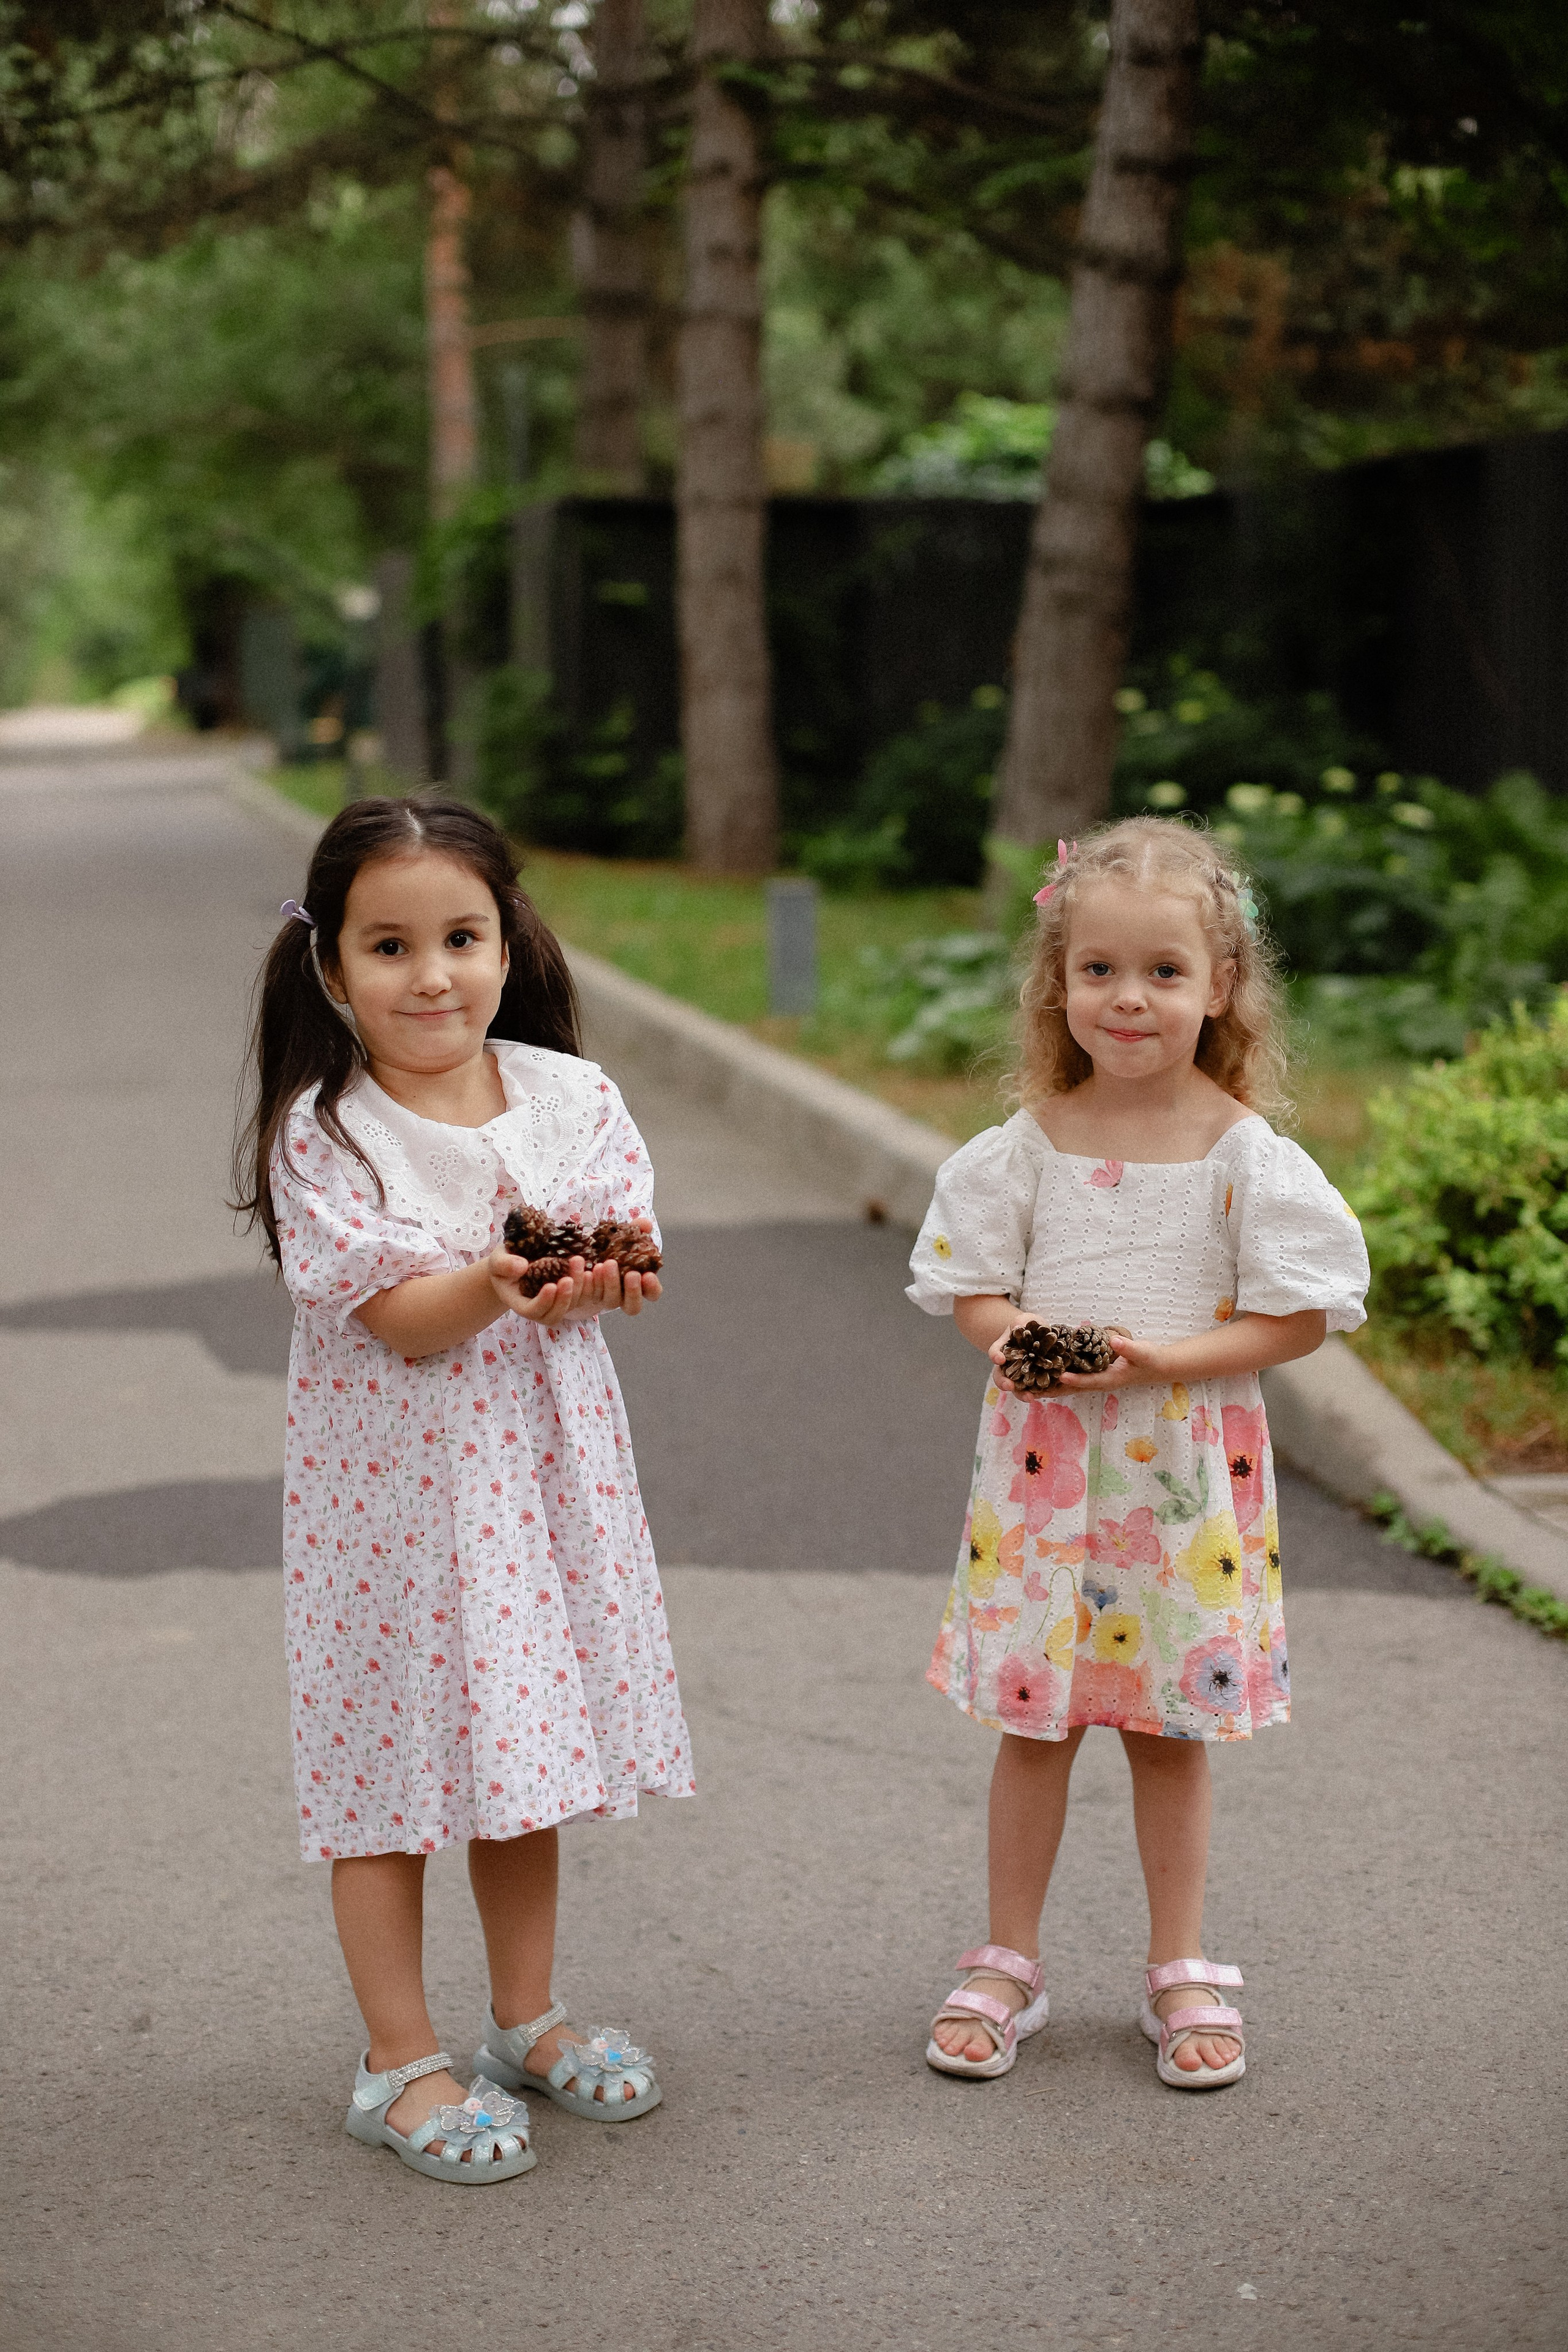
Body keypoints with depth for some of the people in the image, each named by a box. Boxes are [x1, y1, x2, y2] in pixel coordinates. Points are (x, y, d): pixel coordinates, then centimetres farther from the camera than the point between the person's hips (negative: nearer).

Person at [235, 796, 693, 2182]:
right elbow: (397, 1315, -18)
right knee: (395, 1760, 2)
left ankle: (527, 2017, 31)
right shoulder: (322, 1134, -11)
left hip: (540, 1469, 4)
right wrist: (500, 1283, -36)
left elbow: (634, 1258, -4)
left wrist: (589, 1278, -26)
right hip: (394, 1479, -4)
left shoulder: (570, 1095, 1)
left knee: (524, 1747, 15)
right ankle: (401, 2065, 15)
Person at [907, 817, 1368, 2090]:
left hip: (1185, 1465, -1)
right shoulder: (1028, 1144, -1)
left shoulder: (1247, 1153, -7)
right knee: (1033, 1721, 8)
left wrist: (1167, 1357, -20)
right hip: (1043, 1457, 2)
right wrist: (1013, 1336, -17)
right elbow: (969, 1285, 5)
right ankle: (1009, 1965, 23)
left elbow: (1298, 1317, -8)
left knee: (1170, 1726, 9)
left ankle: (1181, 1972, 25)